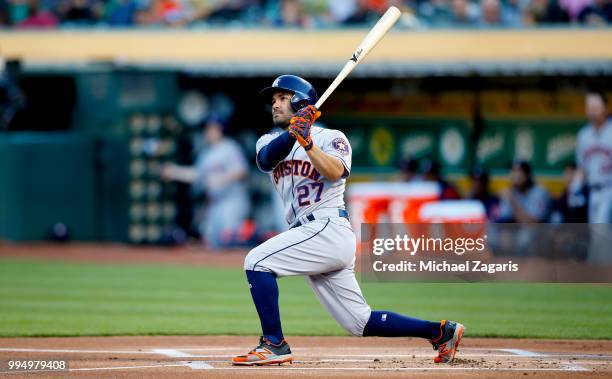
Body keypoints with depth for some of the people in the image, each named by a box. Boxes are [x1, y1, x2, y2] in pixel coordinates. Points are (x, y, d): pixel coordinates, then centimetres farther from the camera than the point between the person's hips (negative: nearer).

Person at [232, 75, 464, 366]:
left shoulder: (331, 138, 3)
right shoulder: (270, 141, 20)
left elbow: (335, 172, -17)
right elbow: (266, 159, -6)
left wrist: (309, 145, -30)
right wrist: (292, 134, -22)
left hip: (329, 229, -7)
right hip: (312, 236, 7)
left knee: (257, 262, -19)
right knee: (360, 323, 4)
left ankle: (274, 344, -16)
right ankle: (440, 331, 10)